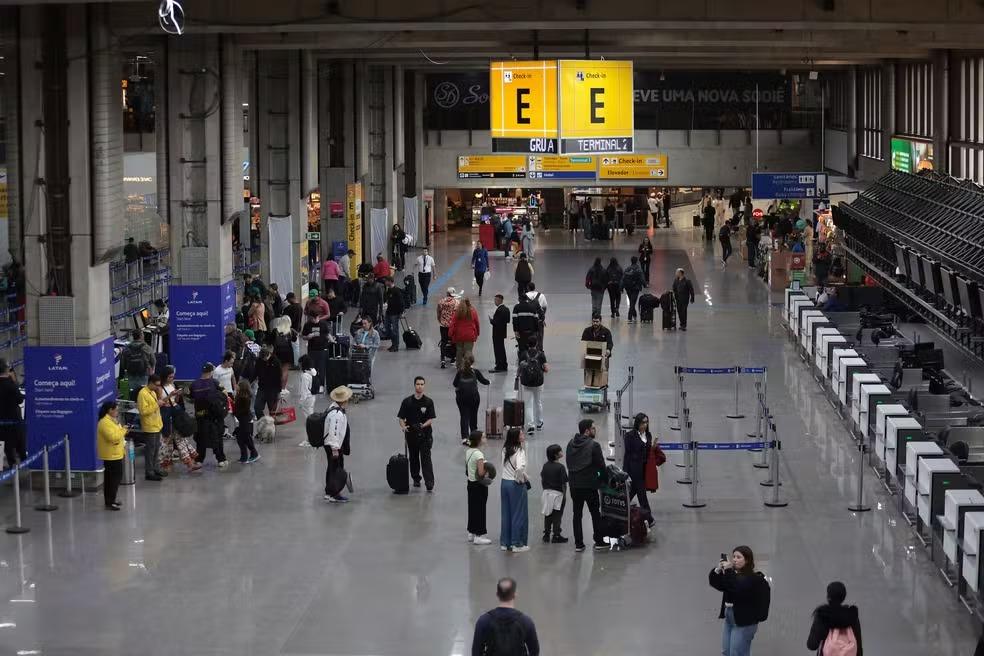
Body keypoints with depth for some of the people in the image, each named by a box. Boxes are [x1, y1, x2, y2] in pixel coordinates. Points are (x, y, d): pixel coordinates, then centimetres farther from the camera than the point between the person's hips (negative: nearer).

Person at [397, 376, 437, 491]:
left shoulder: (428, 402, -1)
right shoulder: (407, 401, 2)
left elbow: (431, 419, -4)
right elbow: (401, 418, 3)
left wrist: (423, 425, -23)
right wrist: (403, 426, -18)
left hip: (425, 434, -2)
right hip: (411, 434, 2)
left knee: (426, 458, -10)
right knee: (413, 458, 12)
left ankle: (429, 483, -14)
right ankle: (416, 479, 29)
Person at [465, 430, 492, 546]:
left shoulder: (468, 451, 5)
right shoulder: (478, 454, -23)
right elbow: (480, 473, -26)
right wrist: (488, 469, -9)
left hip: (471, 483, 9)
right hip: (479, 485, -9)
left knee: (472, 508, 17)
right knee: (480, 509, 1)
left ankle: (471, 533, 26)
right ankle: (478, 536, 6)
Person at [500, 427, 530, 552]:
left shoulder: (505, 449, 3)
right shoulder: (519, 451, -19)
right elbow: (520, 468, -33)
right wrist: (522, 478, -16)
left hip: (504, 483, 7)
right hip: (517, 485, -7)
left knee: (506, 514, 15)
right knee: (519, 515, 4)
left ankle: (504, 543, 22)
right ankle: (517, 544, 10)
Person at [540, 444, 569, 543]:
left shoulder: (545, 466, 2)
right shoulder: (560, 467, -16)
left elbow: (542, 480, 7)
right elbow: (564, 483, -15)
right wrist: (564, 495, -7)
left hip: (547, 493, 5)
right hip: (558, 494, -5)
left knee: (547, 515, 14)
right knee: (557, 515, 4)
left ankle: (546, 534, 19)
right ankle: (556, 536, 8)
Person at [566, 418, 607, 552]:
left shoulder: (570, 444, 5)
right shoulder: (593, 445, -12)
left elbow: (569, 464, 7)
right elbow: (601, 465, -8)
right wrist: (601, 476, 11)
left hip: (574, 484, 5)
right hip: (589, 484, -5)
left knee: (577, 514, 8)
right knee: (595, 513, 9)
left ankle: (578, 544, 7)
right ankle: (599, 542, 13)